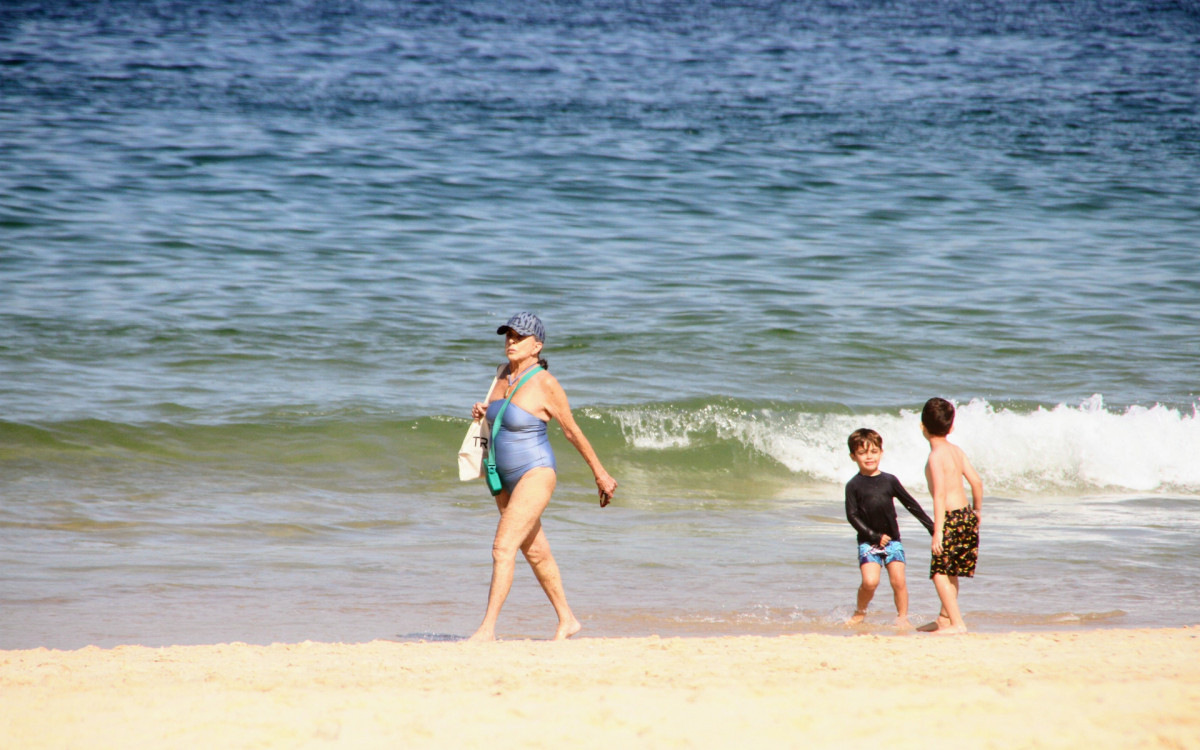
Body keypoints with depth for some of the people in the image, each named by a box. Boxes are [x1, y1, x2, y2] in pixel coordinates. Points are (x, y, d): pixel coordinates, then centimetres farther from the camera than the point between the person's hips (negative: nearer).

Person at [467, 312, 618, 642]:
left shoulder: (545, 384, -16)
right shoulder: (504, 374, 5)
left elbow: (573, 431, -7)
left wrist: (600, 474, 0)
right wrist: (483, 411, 0)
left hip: (535, 474, -8)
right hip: (506, 478, 8)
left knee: (503, 548, -17)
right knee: (536, 553, 16)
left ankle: (487, 628, -18)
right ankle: (567, 621, 29)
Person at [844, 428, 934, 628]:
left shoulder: (889, 481, 5)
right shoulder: (854, 486, -2)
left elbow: (911, 504, 11)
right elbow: (852, 516, -6)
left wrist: (932, 527, 10)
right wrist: (874, 536, -12)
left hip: (892, 540, 2)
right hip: (868, 542, -2)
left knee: (898, 580, -5)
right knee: (870, 581, -16)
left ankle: (902, 617, 10)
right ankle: (860, 612, 9)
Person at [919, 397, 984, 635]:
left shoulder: (936, 456, -14)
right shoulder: (956, 451, 9)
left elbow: (940, 494, -20)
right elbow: (976, 481, 12)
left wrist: (938, 531, -22)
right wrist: (977, 511, 27)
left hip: (952, 518, -9)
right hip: (967, 516, 9)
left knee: (939, 572, -5)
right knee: (951, 570, 22)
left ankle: (957, 623, -10)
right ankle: (945, 618, 35)